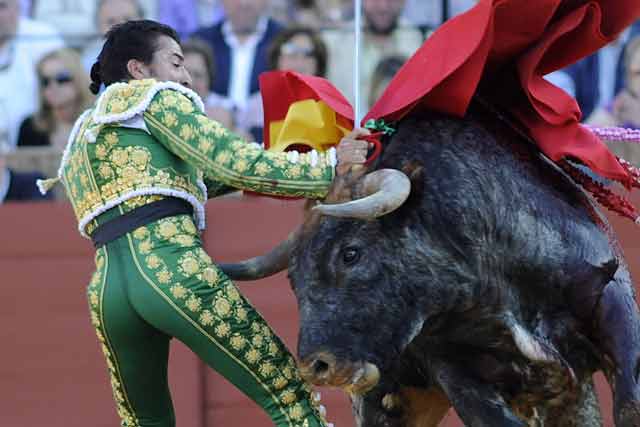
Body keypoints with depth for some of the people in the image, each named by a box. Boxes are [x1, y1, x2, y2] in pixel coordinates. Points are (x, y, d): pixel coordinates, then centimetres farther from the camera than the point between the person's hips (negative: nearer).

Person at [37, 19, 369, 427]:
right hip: (174, 270, -7)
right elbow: (233, 163, -4)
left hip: (106, 288, 7)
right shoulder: (153, 96, 9)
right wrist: (327, 165, 2)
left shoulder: (83, 135, 32)